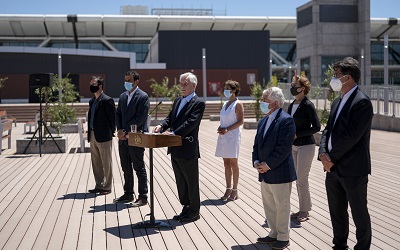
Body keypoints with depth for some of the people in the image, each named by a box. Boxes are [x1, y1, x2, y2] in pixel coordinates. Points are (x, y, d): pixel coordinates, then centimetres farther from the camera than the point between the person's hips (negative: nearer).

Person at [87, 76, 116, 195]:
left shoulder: (107, 100, -11)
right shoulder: (92, 101, 14)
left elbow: (112, 117, -11)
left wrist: (111, 132, -7)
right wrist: (90, 134, 13)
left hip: (104, 136, -8)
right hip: (93, 136, 8)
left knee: (106, 162, 1)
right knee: (96, 163, 13)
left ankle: (107, 187, 9)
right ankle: (99, 185, 23)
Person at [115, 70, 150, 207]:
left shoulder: (143, 97, -9)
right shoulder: (123, 96, 14)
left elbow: (140, 118, -16)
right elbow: (118, 114, 14)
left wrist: (126, 132, -15)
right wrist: (120, 130, -2)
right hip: (124, 137, 7)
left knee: (139, 168, -1)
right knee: (126, 167, 14)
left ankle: (143, 197, 5)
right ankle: (128, 194, 24)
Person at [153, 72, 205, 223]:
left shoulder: (199, 103, -11)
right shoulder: (177, 101, 15)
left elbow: (191, 123, -22)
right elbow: (170, 117, 14)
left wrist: (173, 133, -28)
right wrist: (162, 126, -7)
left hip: (188, 150, -8)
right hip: (175, 149, 8)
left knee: (192, 182, 5)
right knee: (181, 182, 17)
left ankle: (194, 212, 17)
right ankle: (186, 209, 30)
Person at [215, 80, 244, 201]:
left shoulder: (238, 104, -6)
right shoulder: (225, 104, 15)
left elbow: (240, 121, -12)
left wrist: (227, 129, -18)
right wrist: (220, 128, 1)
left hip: (233, 136, -7)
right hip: (223, 137, 7)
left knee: (233, 163, -2)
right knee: (226, 163, 9)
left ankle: (235, 191, 5)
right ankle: (228, 189, 15)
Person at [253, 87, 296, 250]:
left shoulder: (286, 120, -13)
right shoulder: (263, 122, 14)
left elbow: (283, 147, -20)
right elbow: (257, 145, 15)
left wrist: (268, 165, -18)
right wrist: (256, 161, -2)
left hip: (279, 172, -8)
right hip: (264, 173, 8)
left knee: (282, 206, 3)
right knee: (269, 205, 16)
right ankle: (274, 233, 29)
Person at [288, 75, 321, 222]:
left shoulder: (308, 105, -13)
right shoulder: (291, 106, 9)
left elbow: (317, 127, -15)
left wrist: (297, 134, -16)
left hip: (306, 146, -8)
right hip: (293, 146, 8)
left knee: (301, 179, -4)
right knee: (298, 180, 11)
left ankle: (304, 211, 9)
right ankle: (303, 209, 21)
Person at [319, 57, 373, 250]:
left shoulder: (362, 102, -14)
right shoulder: (337, 102, 13)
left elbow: (352, 135, -21)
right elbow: (327, 130, 11)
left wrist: (332, 158, -14)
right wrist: (323, 154, -5)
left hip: (353, 169, -8)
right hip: (333, 168, 8)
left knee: (359, 213, 5)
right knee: (336, 212, 18)